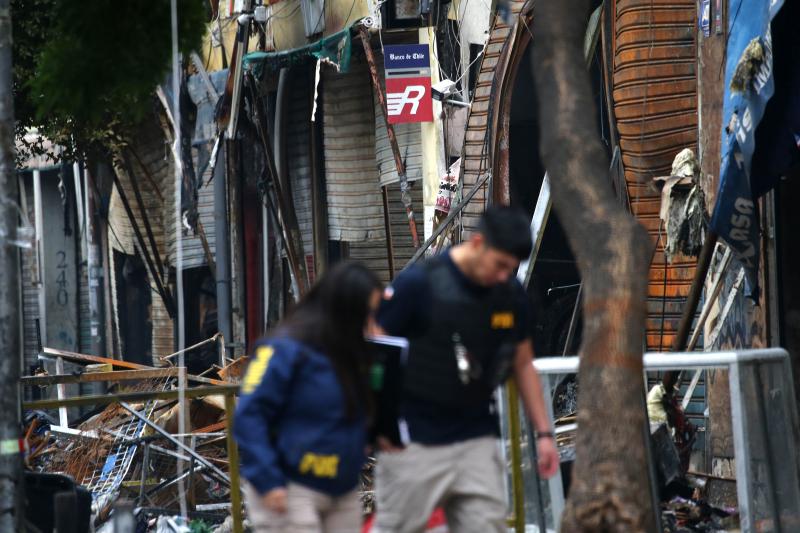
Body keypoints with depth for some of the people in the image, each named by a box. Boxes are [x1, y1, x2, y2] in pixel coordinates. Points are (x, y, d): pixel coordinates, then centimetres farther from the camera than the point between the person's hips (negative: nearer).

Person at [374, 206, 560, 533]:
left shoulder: (511, 295, 4)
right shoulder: (418, 284, -12)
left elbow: (523, 365, 15)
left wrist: (543, 432, 12)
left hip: (477, 441, 5)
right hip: (414, 441, -5)